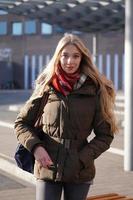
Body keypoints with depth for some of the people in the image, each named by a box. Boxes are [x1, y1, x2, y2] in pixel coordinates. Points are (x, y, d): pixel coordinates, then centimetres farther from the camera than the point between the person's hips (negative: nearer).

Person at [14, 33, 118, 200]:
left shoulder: (95, 91, -1)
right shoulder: (46, 88, 2)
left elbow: (105, 135, 2)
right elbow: (21, 123, 7)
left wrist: (82, 159, -9)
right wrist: (35, 147, -10)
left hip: (80, 172, 0)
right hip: (47, 169, 0)